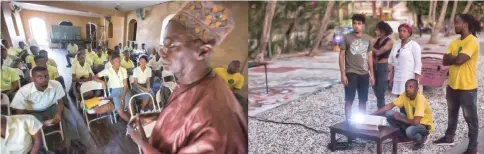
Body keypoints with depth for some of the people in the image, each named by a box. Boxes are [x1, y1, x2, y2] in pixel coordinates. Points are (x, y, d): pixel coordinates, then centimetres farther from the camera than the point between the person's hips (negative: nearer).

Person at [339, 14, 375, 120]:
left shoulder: (368, 39, 8)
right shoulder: (347, 37, -5)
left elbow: (369, 56, 13)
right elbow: (341, 56, -5)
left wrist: (371, 74, 10)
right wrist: (343, 74, -11)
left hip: (364, 74, 4)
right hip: (351, 73, -4)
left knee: (363, 100, 11)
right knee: (349, 100, -1)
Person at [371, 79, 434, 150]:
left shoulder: (420, 99, -30)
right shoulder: (405, 94, -11)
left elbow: (416, 122, -36)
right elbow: (390, 105, -6)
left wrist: (400, 118, -19)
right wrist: (374, 114, -15)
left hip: (424, 125, -6)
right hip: (411, 121, 7)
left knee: (410, 131, -39)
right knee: (389, 114, -10)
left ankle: (421, 139, -2)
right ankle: (403, 136, 9)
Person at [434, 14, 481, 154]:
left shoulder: (472, 41, -17)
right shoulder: (454, 42, 9)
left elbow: (459, 60, -26)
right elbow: (445, 61, 1)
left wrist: (451, 57, -7)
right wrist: (455, 58, -17)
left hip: (467, 87, -8)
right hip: (452, 85, 8)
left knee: (470, 118, 5)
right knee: (452, 113, 22)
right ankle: (449, 137, 37)